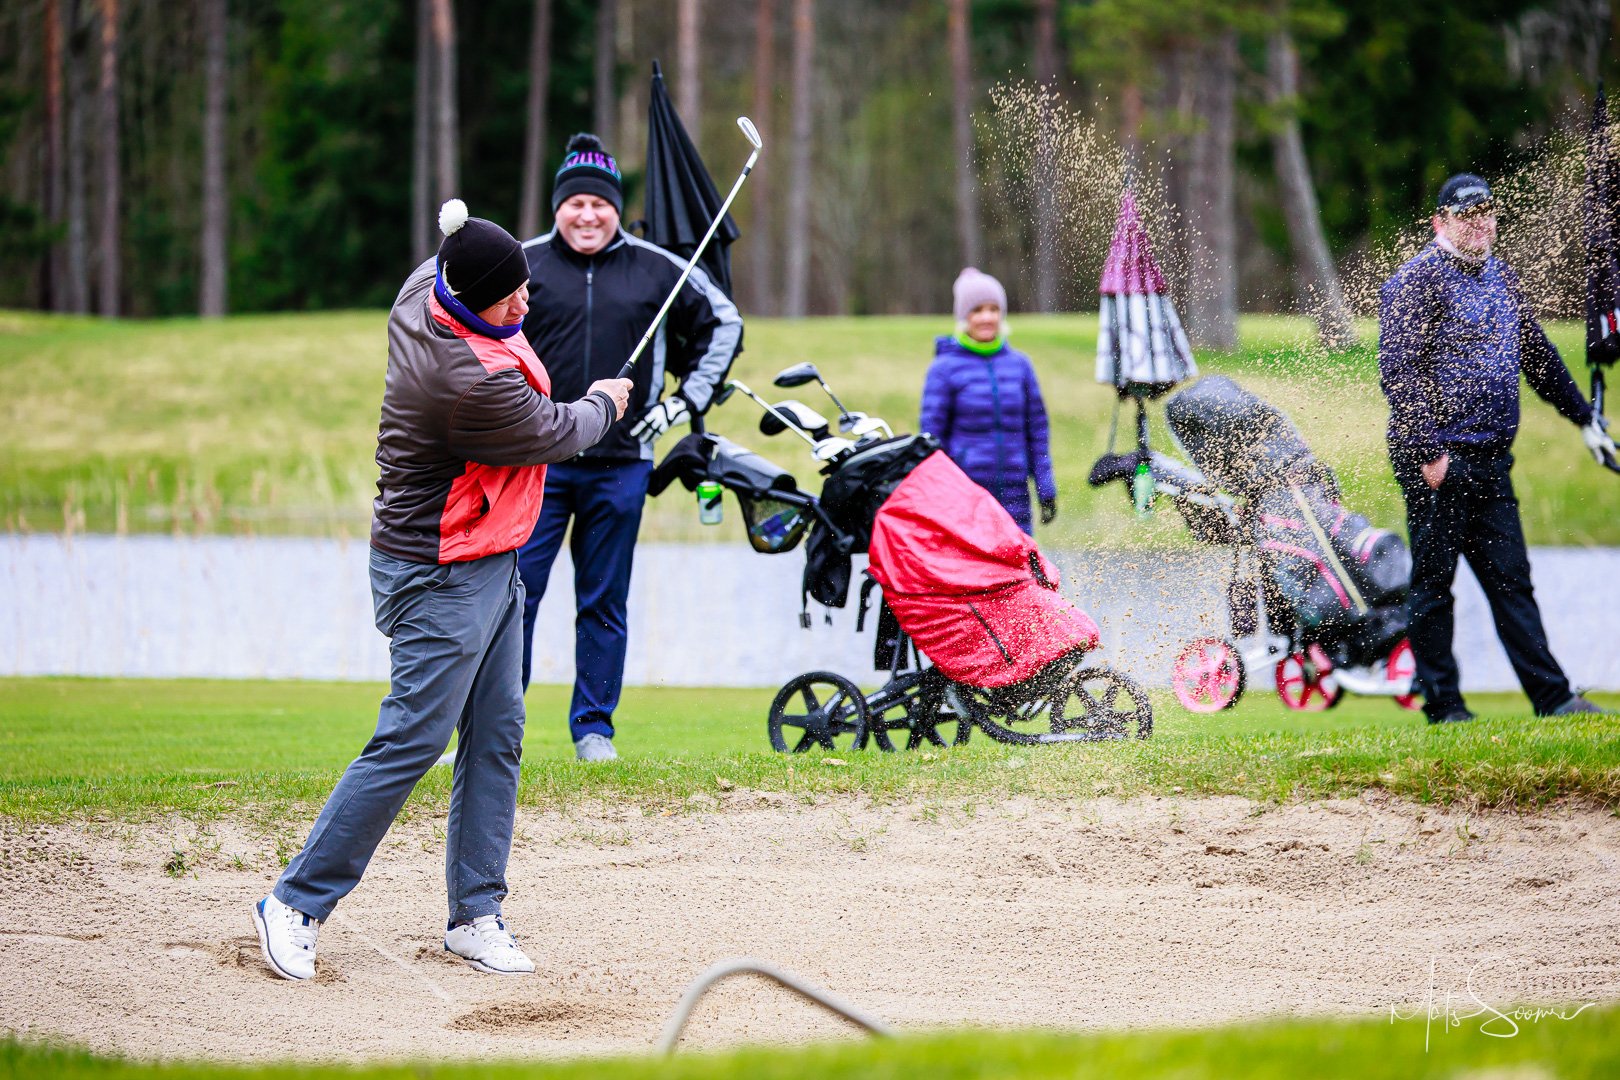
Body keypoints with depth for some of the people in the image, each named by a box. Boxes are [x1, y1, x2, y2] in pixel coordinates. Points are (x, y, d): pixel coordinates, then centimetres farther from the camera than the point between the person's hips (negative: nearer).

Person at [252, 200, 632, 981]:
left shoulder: (424, 292, -3)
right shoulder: (471, 382, -29)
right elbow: (555, 434, -11)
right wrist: (604, 403, 8)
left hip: (490, 566, 10)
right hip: (440, 578, -10)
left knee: (496, 737, 10)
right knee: (412, 740, -9)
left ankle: (475, 915, 15)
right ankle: (296, 903, -2)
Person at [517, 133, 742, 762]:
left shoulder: (657, 271, 6)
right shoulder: (522, 266, 3)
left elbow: (723, 324, 19)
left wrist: (689, 399, 11)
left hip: (621, 464, 1)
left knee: (604, 603, 6)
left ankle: (593, 728, 14)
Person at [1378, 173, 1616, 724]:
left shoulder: (1499, 276, 16)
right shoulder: (1418, 280, -8)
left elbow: (1538, 354, 27)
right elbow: (1399, 373, -15)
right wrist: (1426, 452, -21)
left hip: (1491, 461, 7)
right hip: (1437, 460, -7)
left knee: (1511, 580, 7)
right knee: (1434, 583, 0)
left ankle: (1552, 698, 7)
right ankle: (1443, 707, 4)